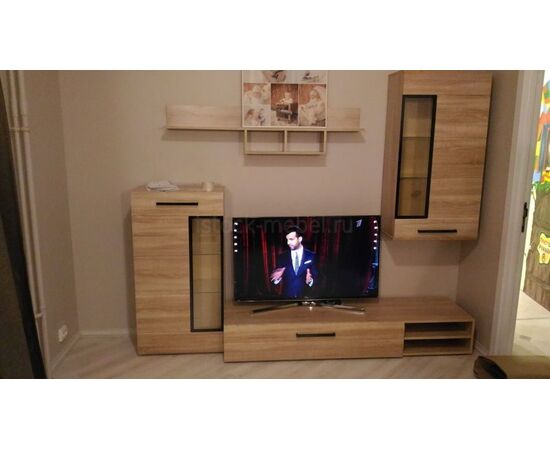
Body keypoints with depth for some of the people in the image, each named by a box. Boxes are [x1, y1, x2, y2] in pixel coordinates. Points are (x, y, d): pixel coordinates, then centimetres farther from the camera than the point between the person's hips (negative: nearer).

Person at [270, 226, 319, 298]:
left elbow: (316, 277, -2)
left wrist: (310, 280, -21)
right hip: (287, 297, 1)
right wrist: (277, 277, -18)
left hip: (306, 297, -1)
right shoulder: (282, 257, 1)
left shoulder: (311, 256, -2)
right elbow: (275, 279, 2)